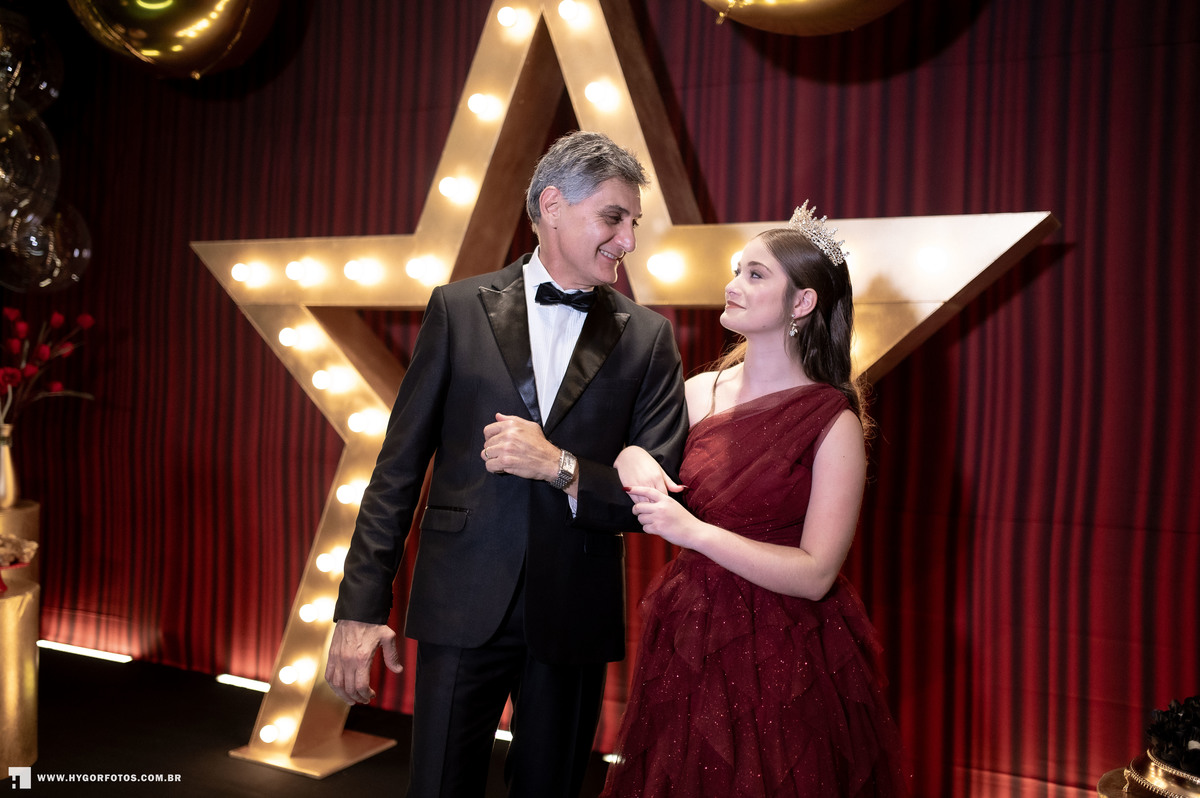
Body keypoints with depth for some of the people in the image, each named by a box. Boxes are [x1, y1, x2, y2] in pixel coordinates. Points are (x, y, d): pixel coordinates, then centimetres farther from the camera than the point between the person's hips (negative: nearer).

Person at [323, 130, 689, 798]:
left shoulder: (648, 337, 1)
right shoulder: (459, 309, 1)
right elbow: (401, 464, 0)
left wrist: (560, 467, -18)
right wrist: (363, 606, -4)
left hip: (575, 617, 1)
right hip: (463, 605, -1)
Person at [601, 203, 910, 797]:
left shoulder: (834, 421, -12)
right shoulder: (699, 391, 1)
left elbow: (815, 574, -17)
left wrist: (692, 531, -23)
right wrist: (631, 458, -11)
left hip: (784, 663, -4)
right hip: (688, 645, 5)